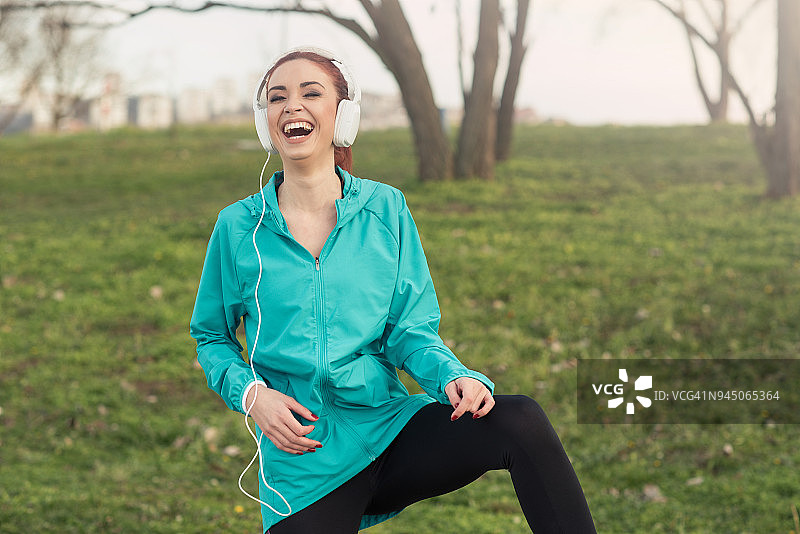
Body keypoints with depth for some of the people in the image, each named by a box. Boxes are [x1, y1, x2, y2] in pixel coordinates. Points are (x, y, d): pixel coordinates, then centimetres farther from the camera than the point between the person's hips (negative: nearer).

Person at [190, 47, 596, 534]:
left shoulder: (386, 209, 3)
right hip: (304, 452, 0)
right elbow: (212, 337, 12)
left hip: (390, 423, 1)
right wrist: (252, 393, -8)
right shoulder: (237, 227, 1)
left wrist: (453, 376, -21)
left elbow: (411, 330, 1)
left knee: (522, 421, -24)